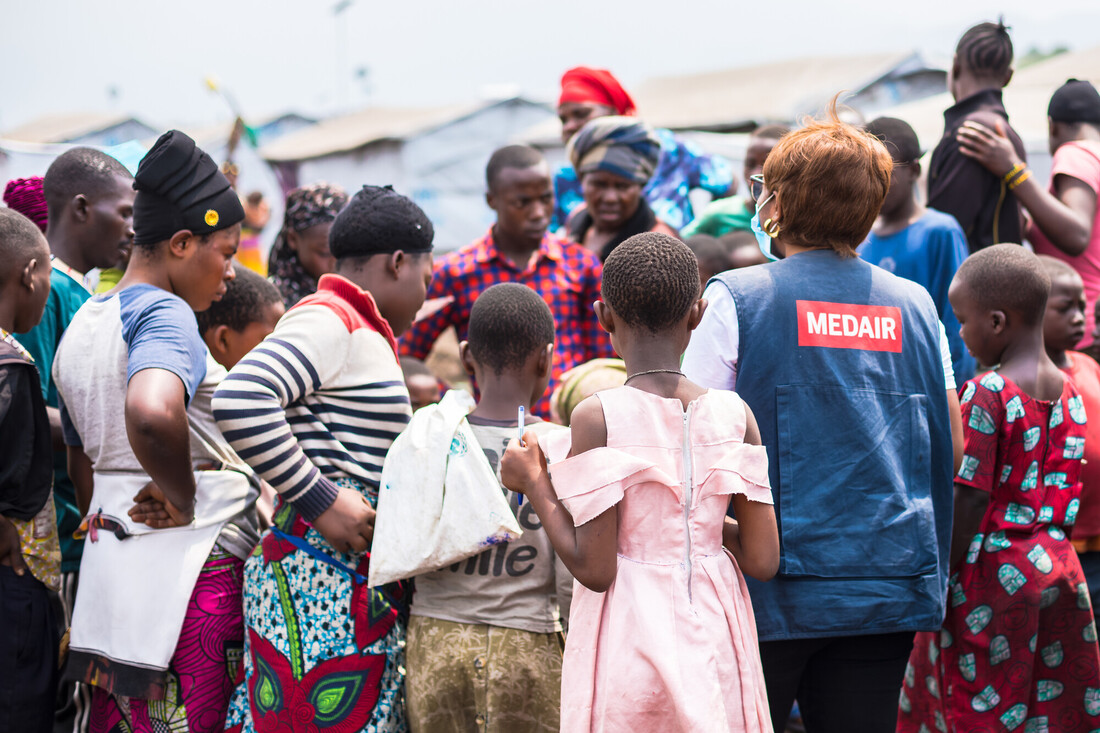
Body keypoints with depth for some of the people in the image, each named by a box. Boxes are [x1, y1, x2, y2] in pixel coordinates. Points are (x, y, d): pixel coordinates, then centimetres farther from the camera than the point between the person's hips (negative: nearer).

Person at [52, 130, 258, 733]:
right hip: (192, 565, -9)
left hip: (107, 569, 9)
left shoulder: (81, 325, 16)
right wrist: (185, 502, -21)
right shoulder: (165, 314, -14)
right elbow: (152, 413, -36)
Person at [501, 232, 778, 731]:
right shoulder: (735, 415, -1)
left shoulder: (597, 417, -11)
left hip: (628, 644, -3)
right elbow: (763, 560, -1)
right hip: (713, 644, 3)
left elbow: (594, 569, -13)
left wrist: (535, 485, 0)